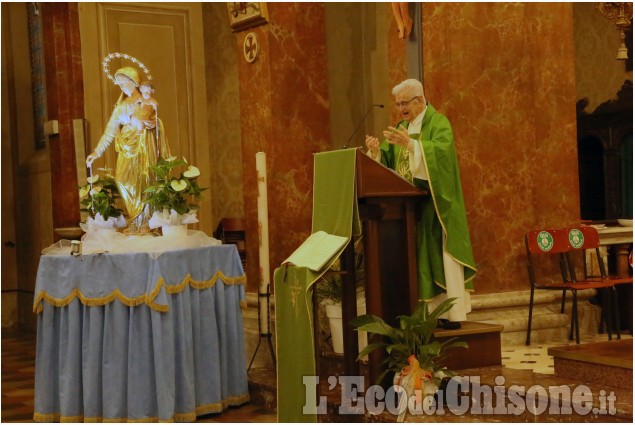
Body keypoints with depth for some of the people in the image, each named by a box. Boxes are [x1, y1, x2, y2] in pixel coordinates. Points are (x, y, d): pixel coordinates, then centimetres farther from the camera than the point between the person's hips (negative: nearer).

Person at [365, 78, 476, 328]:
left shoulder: (438, 123, -4)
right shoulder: (402, 127, 17)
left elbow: (441, 149, -24)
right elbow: (387, 161, 9)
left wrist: (410, 143, -35)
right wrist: (376, 151, -12)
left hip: (435, 204, -6)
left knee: (440, 256, -7)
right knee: (418, 258, 4)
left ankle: (453, 314, -3)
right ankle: (429, 312, 8)